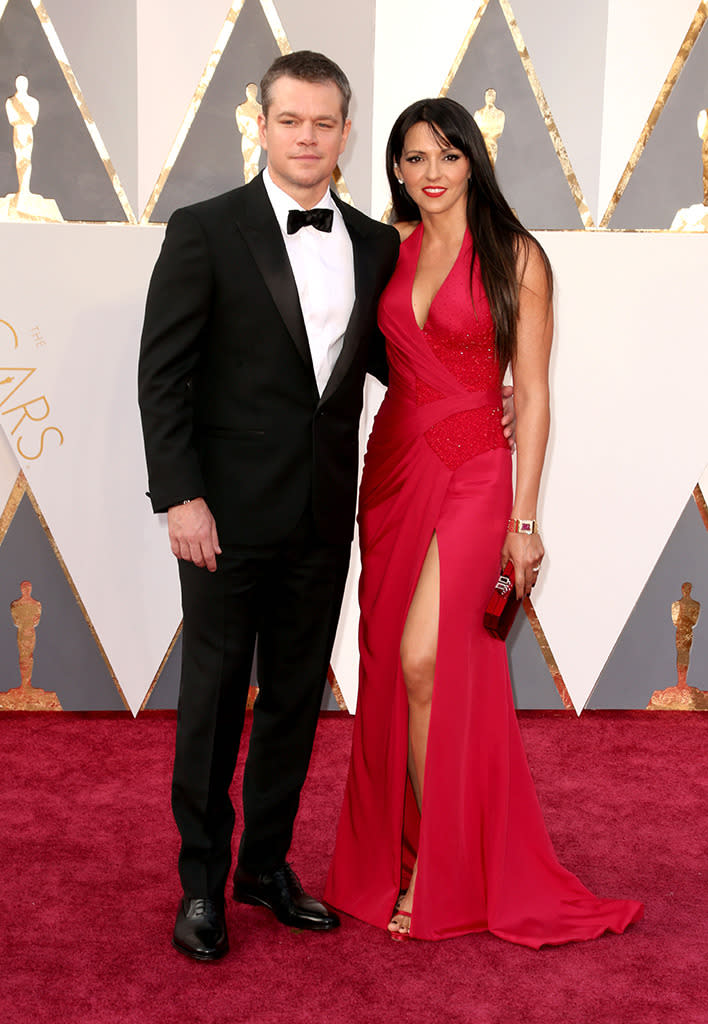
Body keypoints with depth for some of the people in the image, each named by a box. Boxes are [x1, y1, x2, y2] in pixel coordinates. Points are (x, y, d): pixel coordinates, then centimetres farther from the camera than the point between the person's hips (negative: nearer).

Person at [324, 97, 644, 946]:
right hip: (391, 464, 5)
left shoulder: (515, 256, -4)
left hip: (472, 472, -5)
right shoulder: (391, 250, 9)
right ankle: (397, 855, 23)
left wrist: (524, 519, -10)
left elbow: (532, 396, -6)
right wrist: (356, 485, 8)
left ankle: (437, 875, 0)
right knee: (391, 667, 7)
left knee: (422, 661, -16)